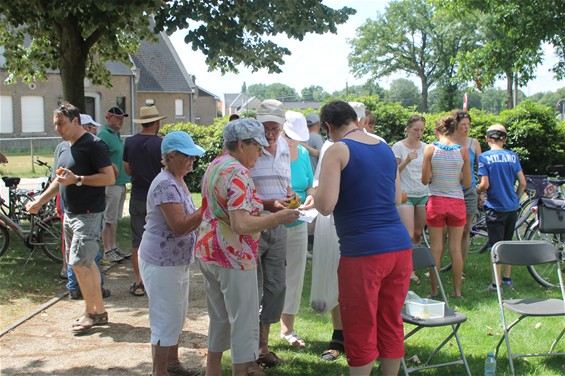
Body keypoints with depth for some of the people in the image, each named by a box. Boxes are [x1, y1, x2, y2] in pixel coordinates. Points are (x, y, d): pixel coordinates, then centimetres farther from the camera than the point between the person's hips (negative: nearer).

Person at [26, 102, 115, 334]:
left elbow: (109, 178, -19)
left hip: (88, 214, -9)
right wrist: (39, 201, 18)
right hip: (70, 213, 9)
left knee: (78, 263, -10)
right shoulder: (67, 148, 15)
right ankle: (99, 311, 20)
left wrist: (77, 180, -25)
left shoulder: (93, 145, -13)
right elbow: (60, 180, 25)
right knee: (86, 263, 11)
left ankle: (91, 312, 4)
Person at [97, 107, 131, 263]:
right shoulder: (104, 135, -13)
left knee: (115, 218, 15)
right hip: (111, 184, -9)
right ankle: (108, 250, 4)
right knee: (109, 219, -3)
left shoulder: (117, 135, 17)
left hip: (121, 183, 9)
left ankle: (113, 247, 24)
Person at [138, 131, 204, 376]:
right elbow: (179, 226, -28)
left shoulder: (177, 181, 11)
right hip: (162, 263, -10)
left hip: (177, 261, 10)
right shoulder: (166, 185, -21)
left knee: (177, 316, 20)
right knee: (166, 320, -2)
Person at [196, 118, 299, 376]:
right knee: (244, 325, 1)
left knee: (219, 320, 20)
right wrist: (278, 217, -17)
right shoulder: (238, 173, -19)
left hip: (208, 251, 10)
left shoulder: (215, 165, 12)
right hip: (233, 257, -10)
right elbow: (241, 224, -26)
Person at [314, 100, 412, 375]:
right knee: (392, 326, 16)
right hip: (400, 247, 7)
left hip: (363, 252, -6)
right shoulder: (386, 148, 14)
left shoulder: (338, 151, -6)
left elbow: (325, 205, -14)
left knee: (361, 332, 5)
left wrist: (314, 193, 6)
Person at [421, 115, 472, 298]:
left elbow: (425, 180, -5)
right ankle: (457, 290, 14)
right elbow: (467, 183, -2)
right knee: (456, 249, 8)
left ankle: (434, 291, 10)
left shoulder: (430, 149, -6)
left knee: (436, 249, 6)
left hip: (436, 201, -1)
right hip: (457, 202, 1)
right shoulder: (463, 150, -3)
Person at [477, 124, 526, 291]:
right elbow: (523, 183, 3)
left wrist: (476, 191, 6)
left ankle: (496, 283, 1)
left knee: (496, 246, 0)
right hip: (512, 208, 5)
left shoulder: (485, 157, -10)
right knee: (508, 243, 17)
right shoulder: (513, 156, 3)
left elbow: (485, 185, -15)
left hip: (495, 207, -4)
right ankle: (507, 278, 26)